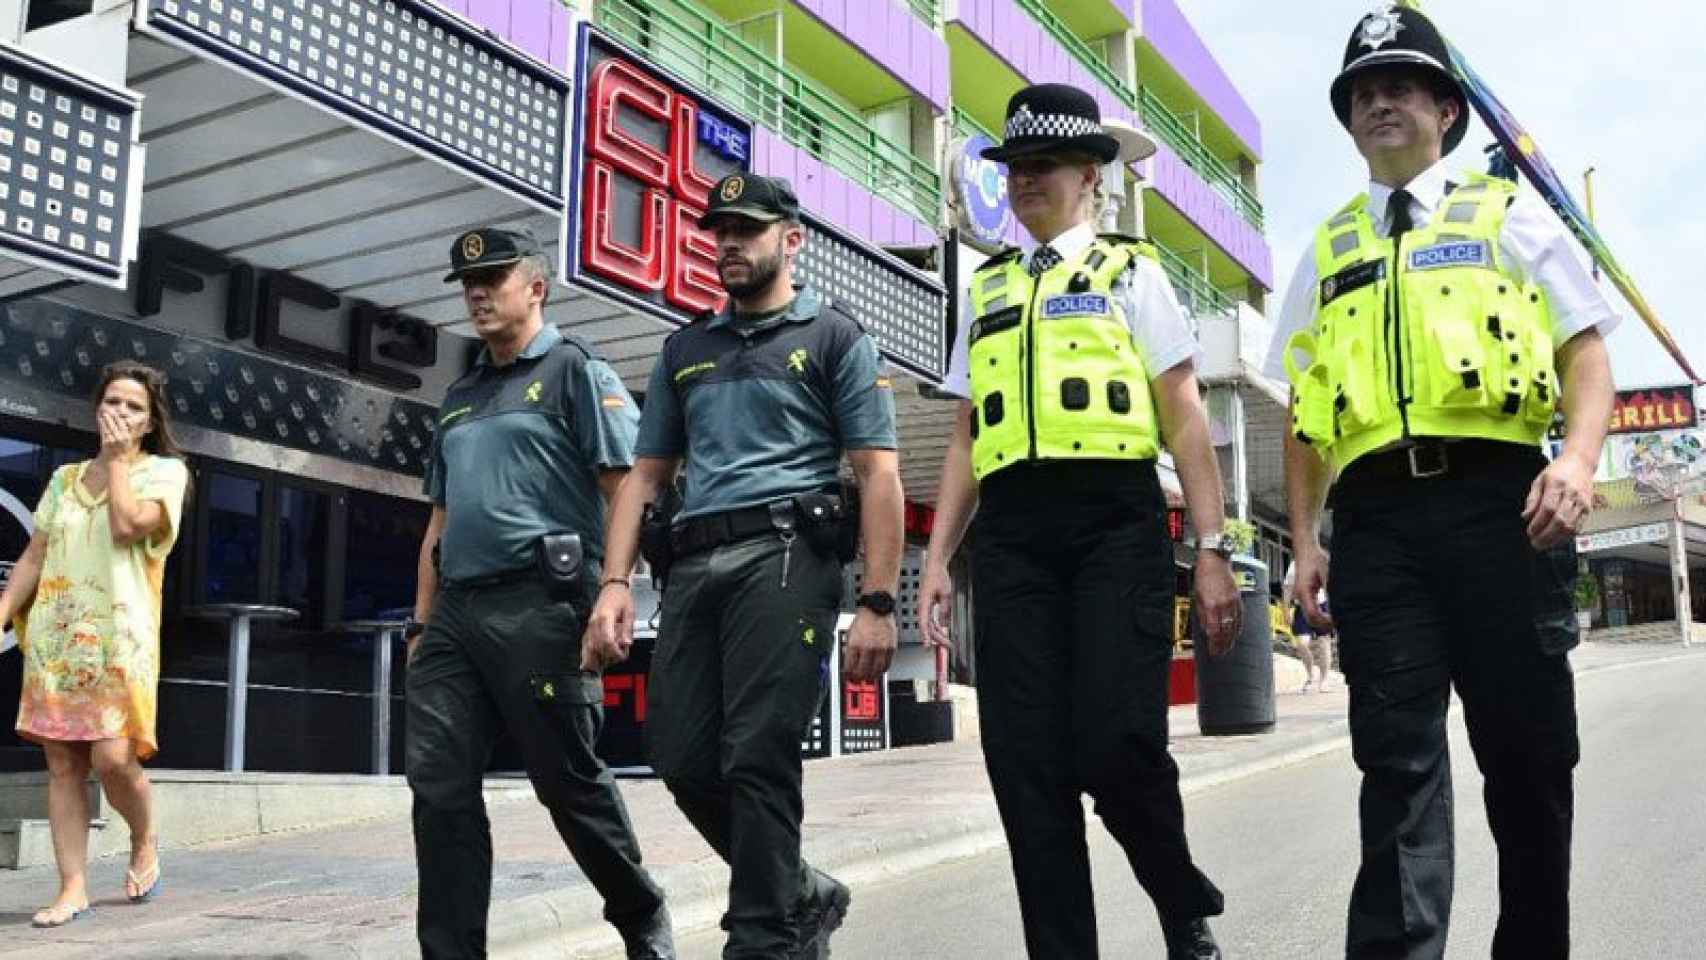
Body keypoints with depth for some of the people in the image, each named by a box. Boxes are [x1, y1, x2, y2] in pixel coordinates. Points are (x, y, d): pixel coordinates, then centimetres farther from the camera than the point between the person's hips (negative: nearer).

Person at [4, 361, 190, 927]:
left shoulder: (164, 471, 4)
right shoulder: (65, 478, 17)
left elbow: (129, 526, -14)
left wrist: (117, 458, -3)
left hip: (119, 633, -4)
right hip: (54, 634, 4)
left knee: (113, 757, -14)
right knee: (63, 764, 2)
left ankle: (145, 843, 14)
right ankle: (72, 889, 6)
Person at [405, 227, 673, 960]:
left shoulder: (576, 372, 1)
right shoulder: (459, 397, 22)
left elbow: (626, 493, -8)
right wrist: (421, 623, 18)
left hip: (537, 603, -7)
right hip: (456, 610, 7)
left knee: (568, 780, 2)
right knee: (438, 785, 0)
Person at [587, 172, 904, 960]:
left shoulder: (835, 337, 6)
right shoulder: (685, 349, 21)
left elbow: (879, 476, -1)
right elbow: (645, 475, 19)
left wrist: (878, 602, -11)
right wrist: (615, 581, 5)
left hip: (784, 553, -5)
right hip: (693, 565, 6)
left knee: (757, 758, -10)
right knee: (682, 760, 2)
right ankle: (801, 894, 23)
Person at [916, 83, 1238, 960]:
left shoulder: (1129, 270, 12)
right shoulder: (985, 291, 22)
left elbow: (1184, 418, 5)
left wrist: (1212, 550, -4)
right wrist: (938, 557, 10)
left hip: (1115, 523, -4)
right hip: (1010, 533, 4)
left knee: (1118, 750, -11)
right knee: (1025, 764, -2)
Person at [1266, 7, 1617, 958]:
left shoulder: (1509, 214, 15)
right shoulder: (1329, 251, 20)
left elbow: (1586, 352, 6)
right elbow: (1306, 411, 16)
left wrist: (1578, 459, -13)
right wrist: (1306, 537, 7)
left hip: (1498, 497, -1)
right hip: (1374, 514, 1)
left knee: (1528, 740, 4)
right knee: (1398, 752, -4)